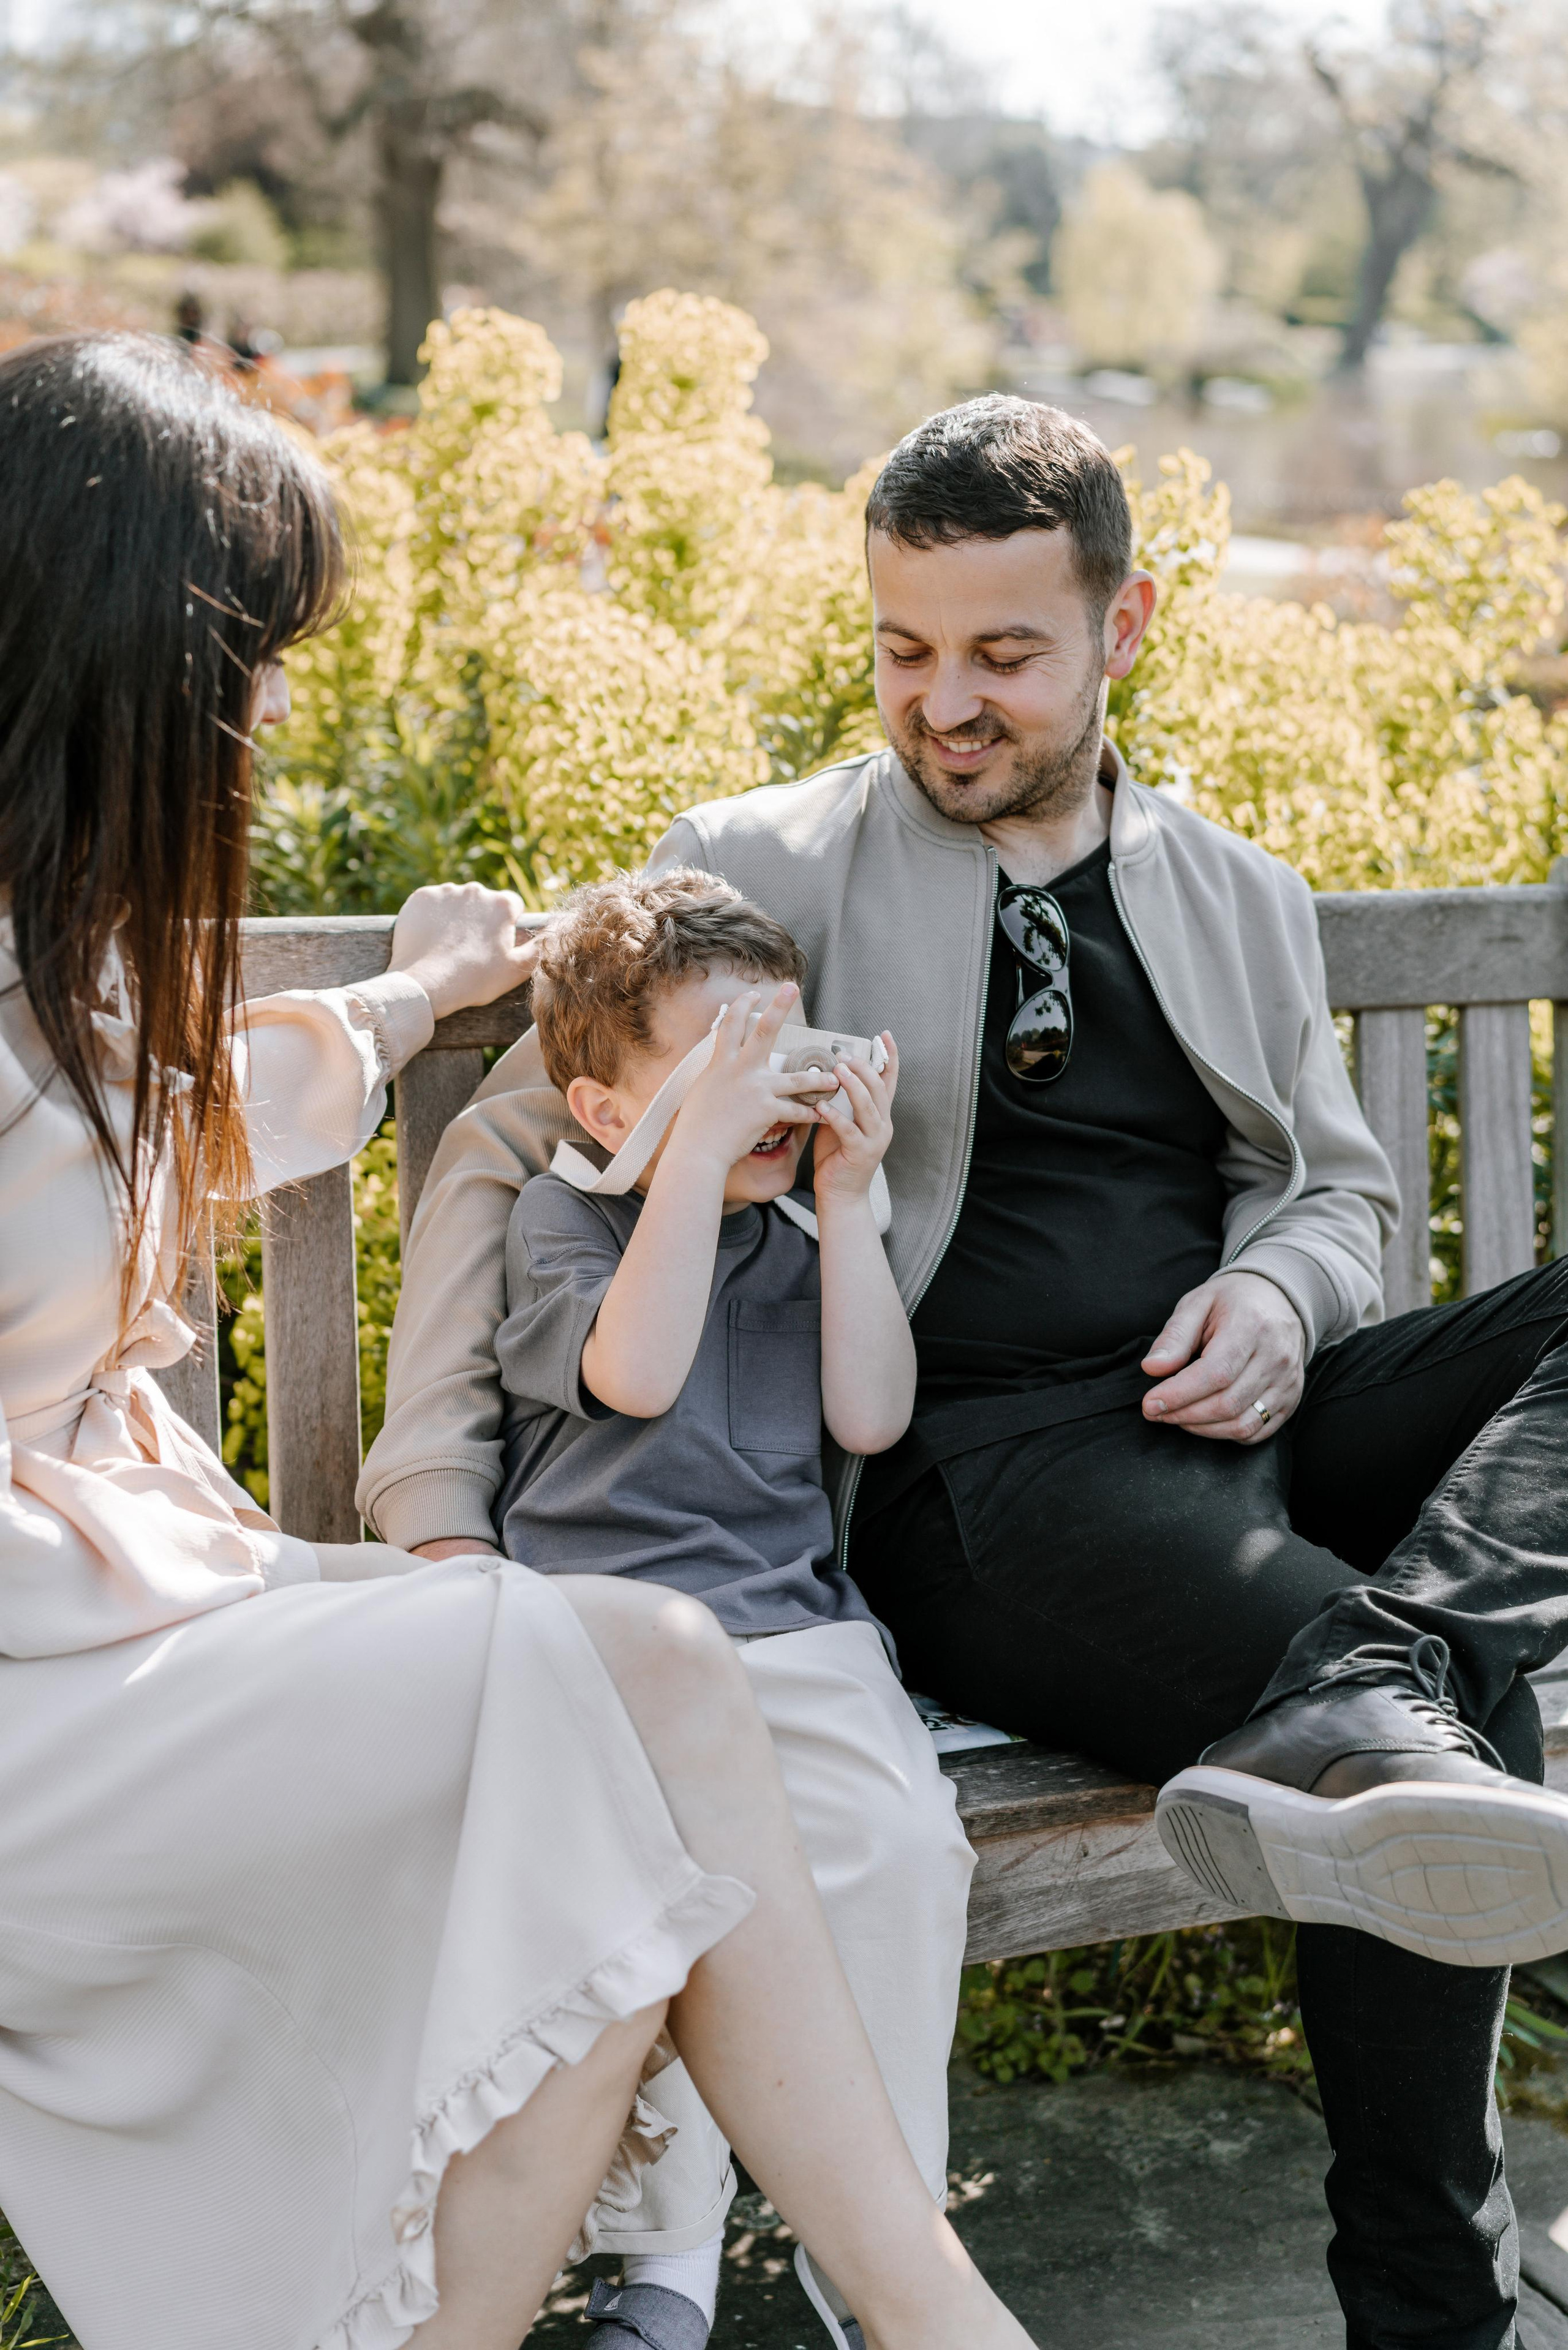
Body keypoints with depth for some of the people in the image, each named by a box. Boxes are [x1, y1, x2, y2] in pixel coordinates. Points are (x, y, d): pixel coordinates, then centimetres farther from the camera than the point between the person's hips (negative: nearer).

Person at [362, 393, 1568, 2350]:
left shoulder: (1242, 901, 22)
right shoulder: (757, 873, 8)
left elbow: (1335, 1188, 27)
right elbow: (499, 1156, 6)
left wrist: (1278, 1299, 0)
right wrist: (436, 1511, -5)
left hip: (1237, 1418, 6)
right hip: (973, 1469, -5)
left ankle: (1370, 1717, -45)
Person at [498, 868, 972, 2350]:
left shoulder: (794, 1224, 16)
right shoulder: (560, 1213, 4)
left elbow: (870, 1417, 4)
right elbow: (637, 1373, -16)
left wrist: (845, 1202, 0)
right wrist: (701, 1149, -17)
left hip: (790, 1619, 3)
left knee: (906, 1844, -23)